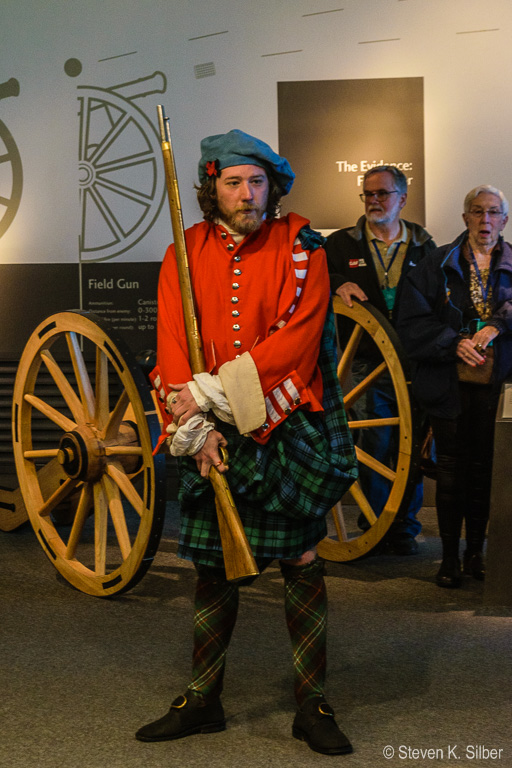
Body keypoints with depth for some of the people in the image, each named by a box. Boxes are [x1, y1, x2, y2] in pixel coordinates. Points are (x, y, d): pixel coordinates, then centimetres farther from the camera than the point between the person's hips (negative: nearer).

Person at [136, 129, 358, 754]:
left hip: (287, 427, -2)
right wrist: (193, 426, -13)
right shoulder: (184, 253, 5)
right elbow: (172, 346, -1)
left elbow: (297, 335, -14)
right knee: (212, 564, 10)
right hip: (212, 437, 2)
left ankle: (312, 705, 15)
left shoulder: (299, 246, -2)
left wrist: (211, 389, -19)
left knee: (301, 558, 1)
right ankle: (202, 700, 25)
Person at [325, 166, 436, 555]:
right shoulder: (341, 244, 9)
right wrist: (338, 286, -7)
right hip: (367, 363, -1)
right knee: (375, 444, -6)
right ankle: (374, 526, 9)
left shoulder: (425, 247, 11)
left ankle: (404, 526, 18)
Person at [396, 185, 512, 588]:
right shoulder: (437, 265, 6)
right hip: (450, 383, -1)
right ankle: (450, 556, 12)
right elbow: (413, 321, 0)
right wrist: (454, 343, -11)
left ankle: (477, 550, 19)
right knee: (451, 467, 3)